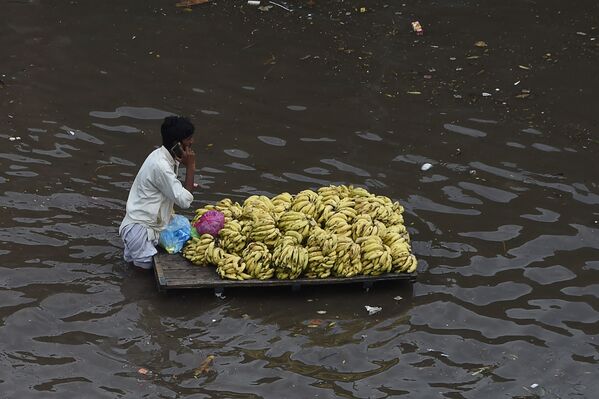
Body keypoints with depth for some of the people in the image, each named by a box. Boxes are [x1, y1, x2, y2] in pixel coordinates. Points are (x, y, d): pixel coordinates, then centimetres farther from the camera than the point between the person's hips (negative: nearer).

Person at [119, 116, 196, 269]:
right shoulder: (160, 165, -24)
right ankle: (133, 250, 7)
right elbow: (184, 201, -22)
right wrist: (190, 167, -18)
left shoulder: (170, 158, 6)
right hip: (138, 226, -9)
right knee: (148, 263, -26)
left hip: (157, 223, 9)